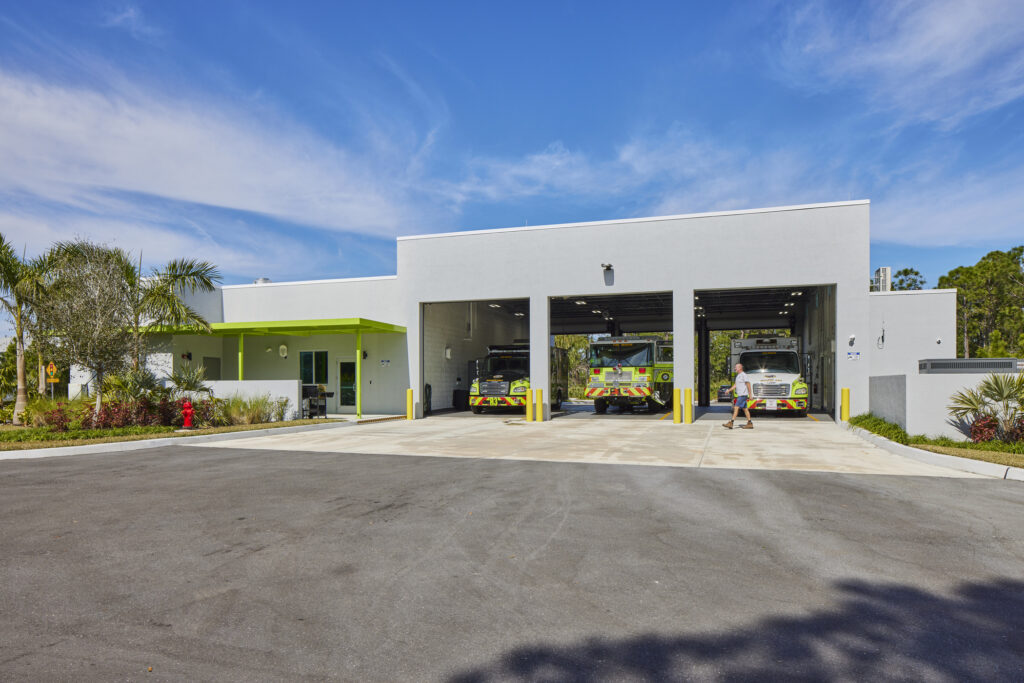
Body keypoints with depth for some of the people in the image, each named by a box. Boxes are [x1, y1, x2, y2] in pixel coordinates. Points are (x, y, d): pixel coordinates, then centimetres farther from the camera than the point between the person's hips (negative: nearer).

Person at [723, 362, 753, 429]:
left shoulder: (744, 375, -12)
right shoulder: (738, 376, 17)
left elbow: (748, 385, -14)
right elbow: (735, 385, 18)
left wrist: (750, 395, -16)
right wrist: (729, 390, 5)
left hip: (743, 395, -10)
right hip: (740, 395, 10)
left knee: (736, 408, -13)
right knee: (745, 409, 11)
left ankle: (731, 423, -16)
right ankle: (750, 424, 15)